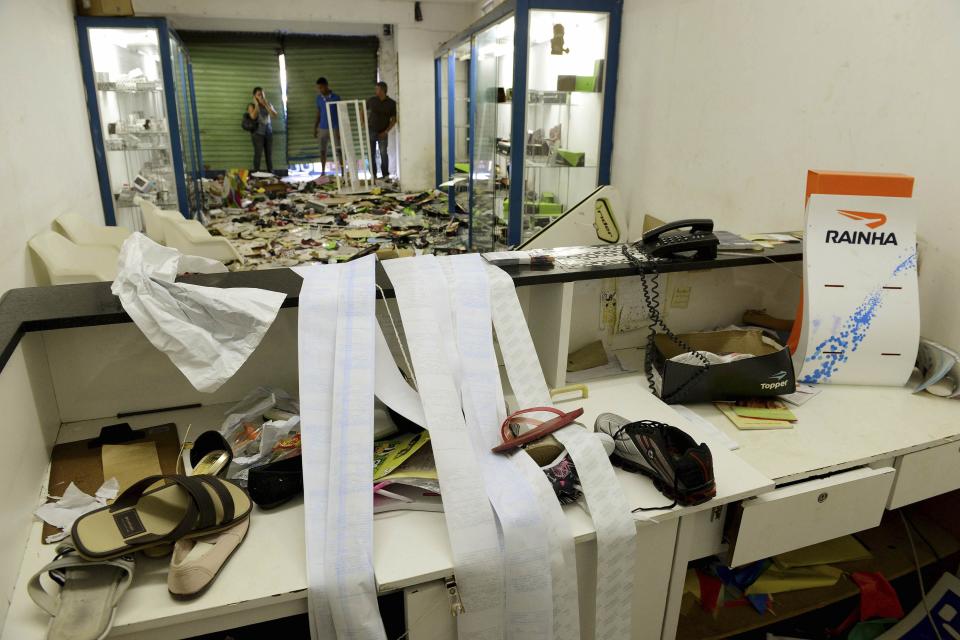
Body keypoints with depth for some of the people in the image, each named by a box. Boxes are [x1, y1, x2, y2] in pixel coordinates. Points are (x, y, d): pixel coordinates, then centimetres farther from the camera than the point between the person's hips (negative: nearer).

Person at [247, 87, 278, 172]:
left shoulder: (268, 104, 11)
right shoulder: (252, 105, -1)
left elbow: (275, 115, -4)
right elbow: (253, 116, -19)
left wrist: (266, 104, -10)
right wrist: (257, 104, -11)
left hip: (268, 132, 4)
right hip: (257, 132, -4)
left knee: (269, 154, 3)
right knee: (258, 154, -8)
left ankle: (271, 173, 9)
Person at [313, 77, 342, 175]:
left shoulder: (336, 98, -5)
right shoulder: (319, 98, 8)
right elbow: (318, 114, 13)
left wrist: (340, 129, -13)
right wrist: (315, 128, 9)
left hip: (334, 128, -4)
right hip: (323, 128, 4)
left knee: (339, 151, -5)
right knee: (322, 151, 7)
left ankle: (343, 173, -3)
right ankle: (323, 172, 17)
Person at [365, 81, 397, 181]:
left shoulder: (391, 103, -3)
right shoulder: (371, 100, 1)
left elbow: (394, 119, -1)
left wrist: (386, 131, -10)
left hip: (382, 133, -2)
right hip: (371, 131, 2)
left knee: (383, 153, -9)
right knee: (371, 154, 3)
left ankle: (386, 175, 1)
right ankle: (373, 175, 11)